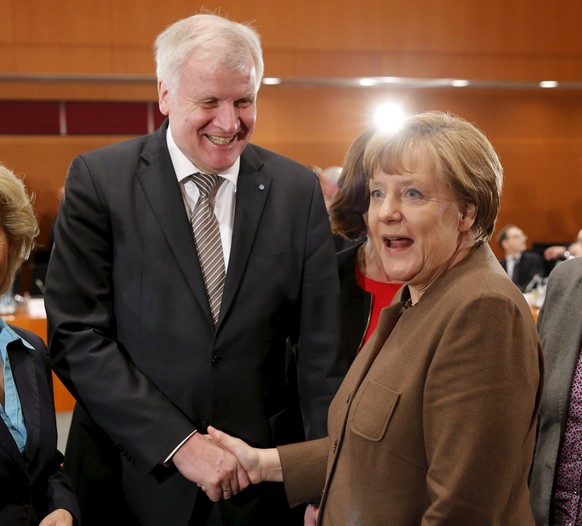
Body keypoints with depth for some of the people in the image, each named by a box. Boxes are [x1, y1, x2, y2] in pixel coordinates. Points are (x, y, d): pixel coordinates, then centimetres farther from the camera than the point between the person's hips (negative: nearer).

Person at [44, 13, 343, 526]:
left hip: (261, 484, 2)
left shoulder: (299, 190, -2)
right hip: (137, 480, -1)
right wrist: (179, 443, -17)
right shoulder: (98, 179, -7)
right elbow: (77, 338, -11)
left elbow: (321, 350, -2)